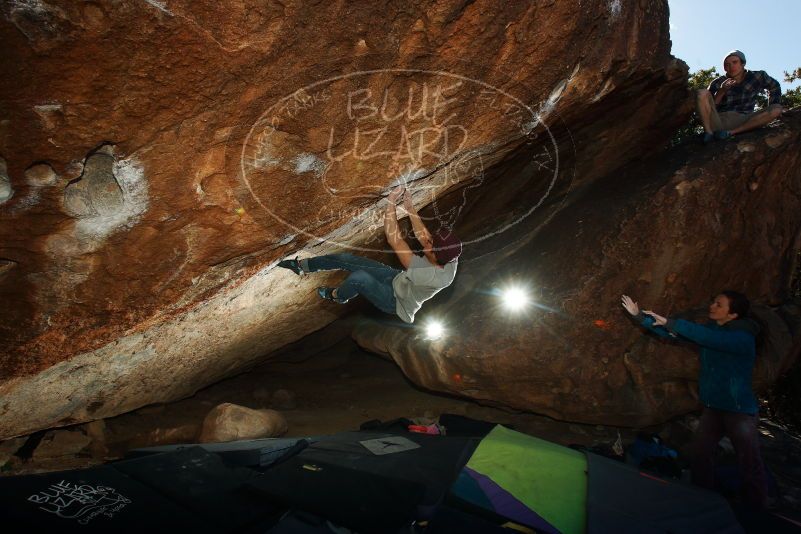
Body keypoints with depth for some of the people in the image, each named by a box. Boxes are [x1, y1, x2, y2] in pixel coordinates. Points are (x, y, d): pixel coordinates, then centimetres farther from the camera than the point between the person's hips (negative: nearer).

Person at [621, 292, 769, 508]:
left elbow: (706, 337, -38)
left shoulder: (743, 338, -20)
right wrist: (639, 316, -1)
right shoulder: (711, 329, 2)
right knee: (701, 451, 12)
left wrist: (669, 322, -35)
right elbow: (672, 333, 5)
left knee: (750, 465, 2)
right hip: (713, 407, 7)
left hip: (740, 410, -7)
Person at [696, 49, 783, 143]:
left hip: (743, 122, 2)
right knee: (702, 93, -17)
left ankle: (730, 132, -28)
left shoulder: (756, 77, 7)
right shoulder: (718, 83, 1)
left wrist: (770, 111, 13)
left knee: (777, 109, -18)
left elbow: (774, 87, 24)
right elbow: (707, 107, -7)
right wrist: (721, 92, -20)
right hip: (718, 121, -2)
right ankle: (708, 132, -23)